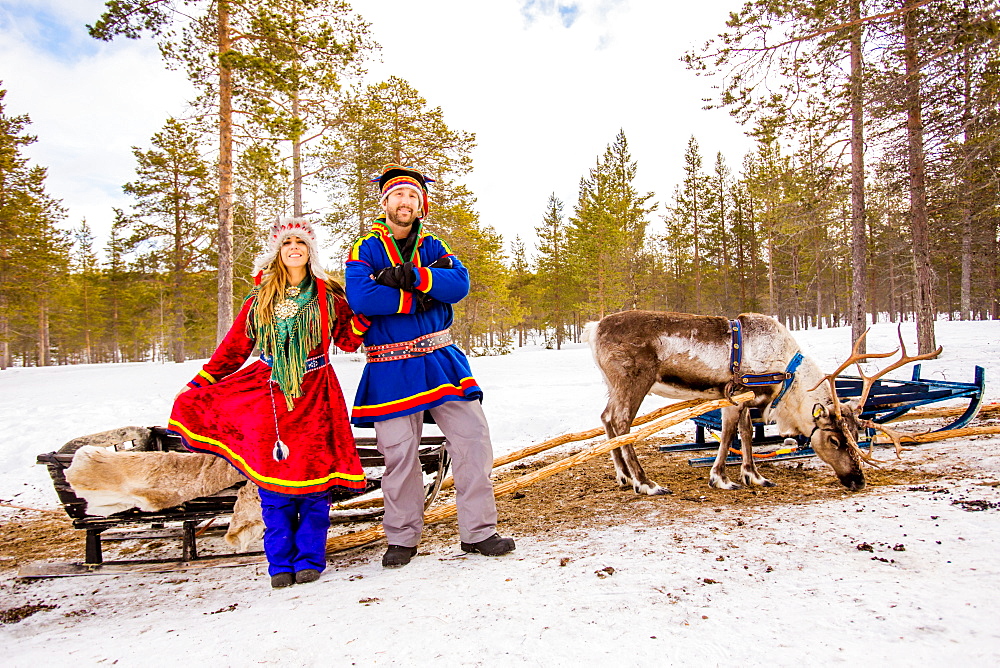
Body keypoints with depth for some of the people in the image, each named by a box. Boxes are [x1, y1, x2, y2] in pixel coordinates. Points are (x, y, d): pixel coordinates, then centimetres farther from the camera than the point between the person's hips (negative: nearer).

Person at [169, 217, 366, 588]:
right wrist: (199, 384, 8)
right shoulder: (260, 299, 10)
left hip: (314, 395, -1)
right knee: (272, 479, 1)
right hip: (269, 393, 2)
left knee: (314, 476, -2)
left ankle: (309, 560, 13)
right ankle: (280, 563, 15)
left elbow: (348, 341, 3)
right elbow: (235, 346, 12)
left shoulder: (328, 295, 7)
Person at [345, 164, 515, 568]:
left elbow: (459, 285, -8)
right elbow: (360, 297, -18)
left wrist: (410, 277, -20)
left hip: (440, 360, 3)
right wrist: (415, 299, -13)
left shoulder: (432, 248, 12)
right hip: (391, 369, -3)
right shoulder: (366, 250, 1)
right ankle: (402, 538, 22)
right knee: (398, 453, 3)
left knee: (473, 438, -1)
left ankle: (477, 531, 13)